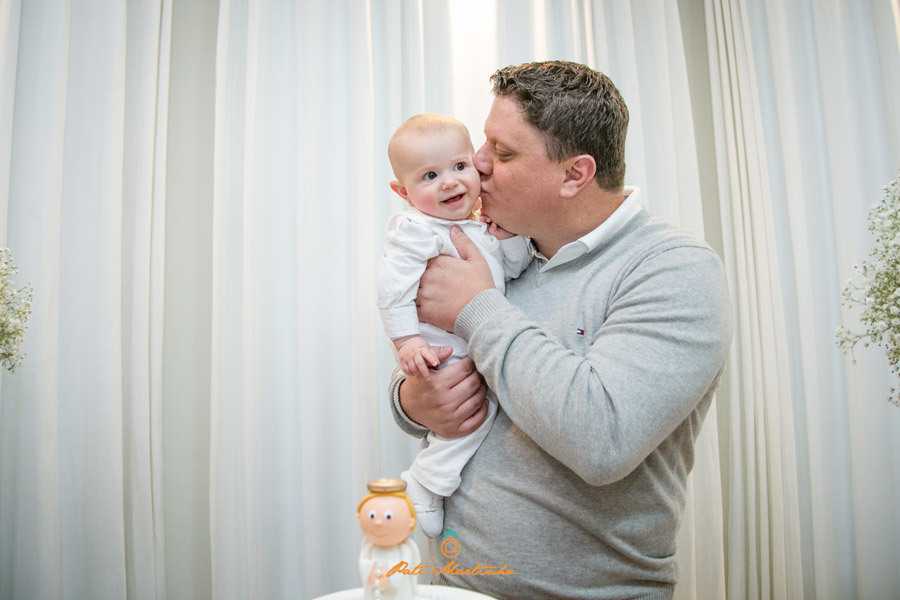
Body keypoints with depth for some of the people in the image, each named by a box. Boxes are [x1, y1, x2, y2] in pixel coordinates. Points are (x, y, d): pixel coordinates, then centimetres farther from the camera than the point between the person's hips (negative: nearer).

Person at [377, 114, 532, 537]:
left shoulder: (485, 225, 9)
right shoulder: (415, 229, -16)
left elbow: (515, 270, 12)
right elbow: (393, 287, -20)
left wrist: (509, 236, -6)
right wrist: (407, 339, -24)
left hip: (479, 350, 9)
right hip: (441, 354, -9)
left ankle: (433, 446, 38)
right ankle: (425, 485, -6)